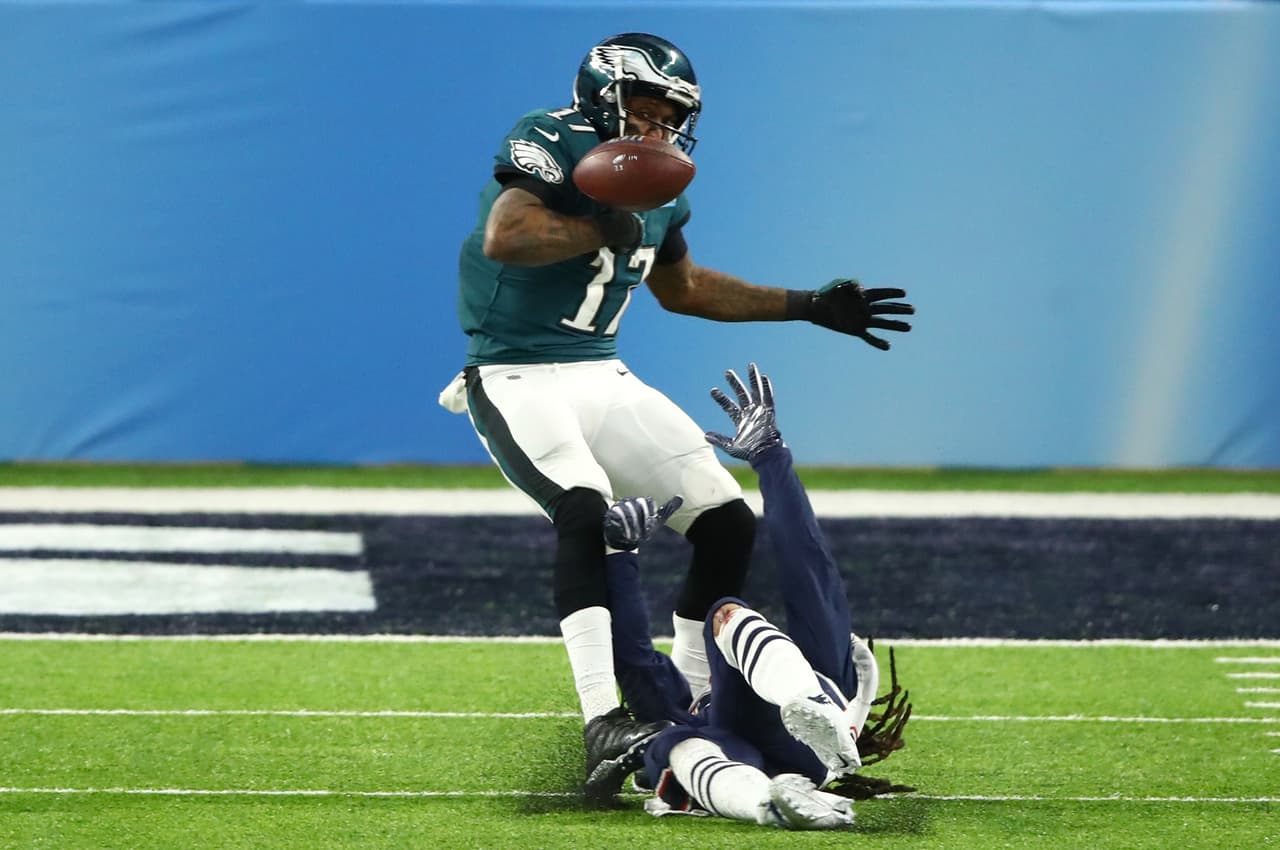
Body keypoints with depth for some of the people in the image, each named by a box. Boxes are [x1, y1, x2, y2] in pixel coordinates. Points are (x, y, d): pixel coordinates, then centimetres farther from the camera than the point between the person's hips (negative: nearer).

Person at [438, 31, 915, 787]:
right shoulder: (553, 143, -13)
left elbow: (682, 288, 28)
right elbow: (503, 239, -31)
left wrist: (809, 306, 25)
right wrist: (603, 229, -20)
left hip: (603, 378, 8)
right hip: (517, 378, -8)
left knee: (729, 522, 2)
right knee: (586, 510, -33)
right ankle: (605, 721, -38)